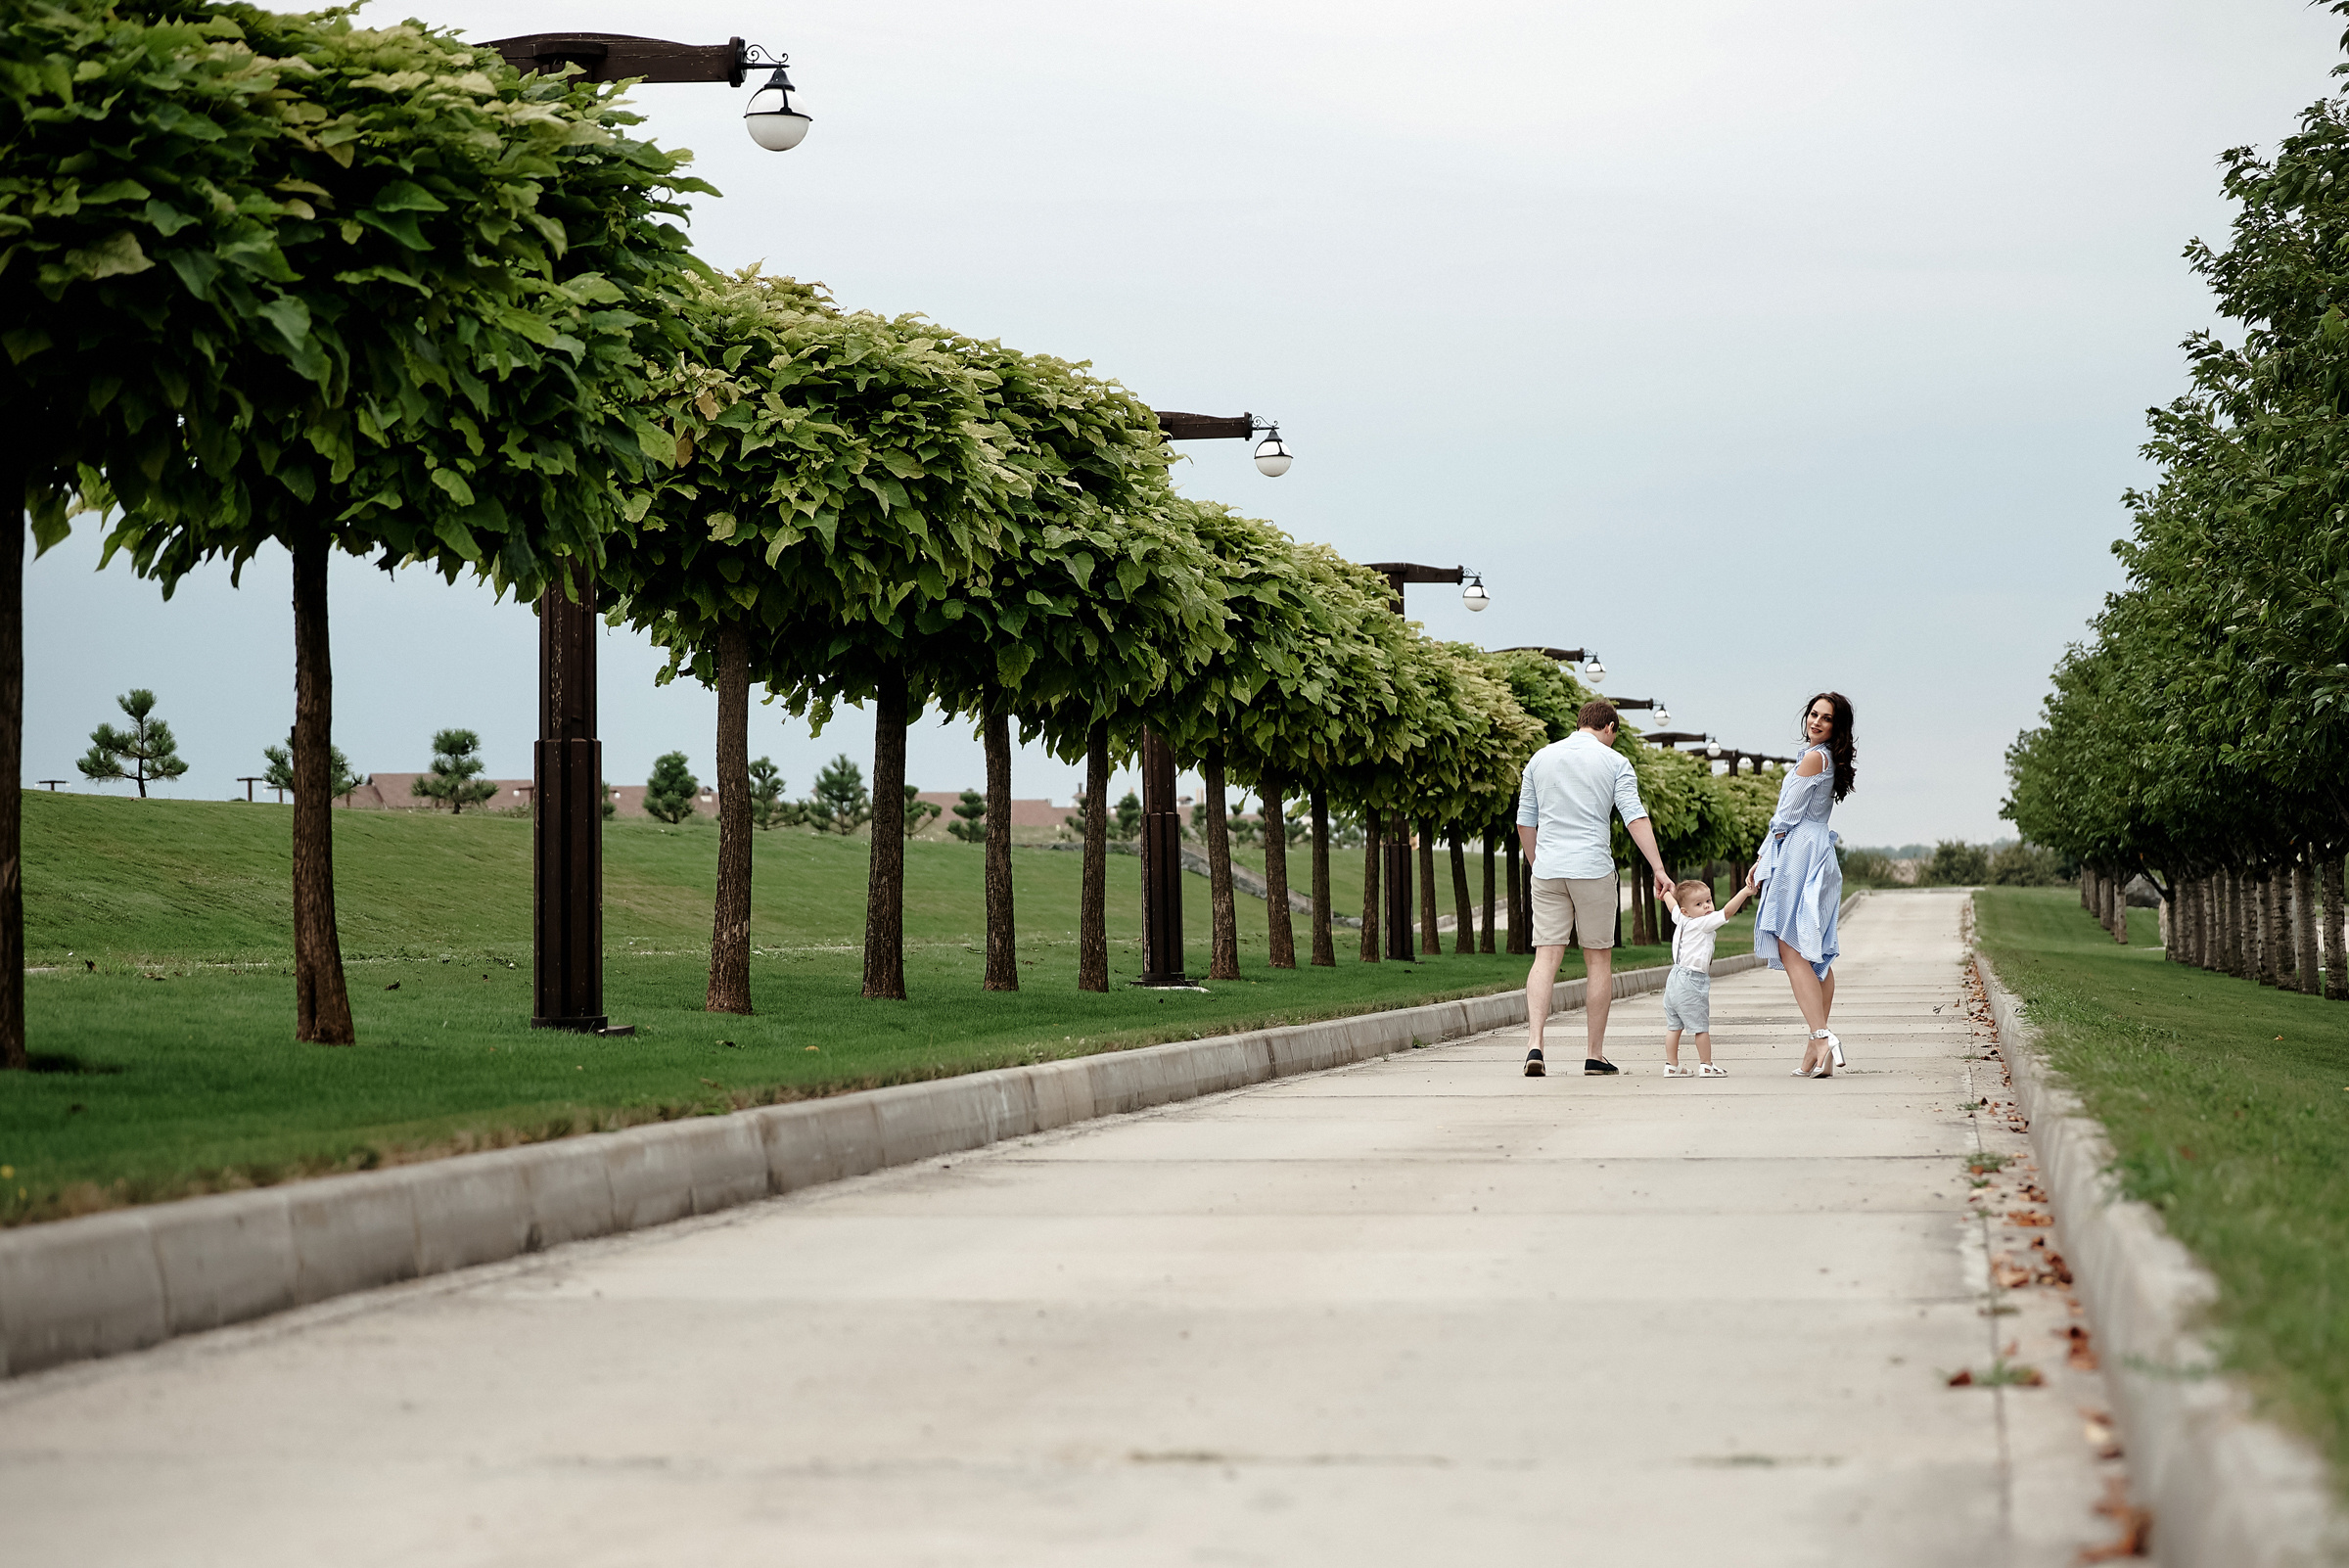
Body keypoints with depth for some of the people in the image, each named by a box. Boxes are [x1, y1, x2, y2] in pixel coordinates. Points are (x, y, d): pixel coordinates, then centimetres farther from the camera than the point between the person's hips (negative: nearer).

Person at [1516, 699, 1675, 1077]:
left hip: (1547, 871, 3)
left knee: (1546, 957, -1)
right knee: (1598, 960, 7)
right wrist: (1659, 869, -10)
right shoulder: (1614, 762, 1)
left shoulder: (1541, 758, 11)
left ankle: (1534, 1044, -18)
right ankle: (1594, 1055, 8)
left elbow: (1524, 822, 14)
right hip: (1593, 869, -3)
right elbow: (1635, 818, -8)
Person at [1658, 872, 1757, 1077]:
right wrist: (1745, 892, -21)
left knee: (1673, 1026, 10)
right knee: (1701, 1026, 1)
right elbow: (1727, 911, -20)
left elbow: (1671, 904, 31)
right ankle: (1706, 1066, 7)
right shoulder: (1703, 924, -11)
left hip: (1674, 980, 8)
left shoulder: (1680, 920, 11)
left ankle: (1671, 1066, 14)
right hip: (1692, 983, -8)